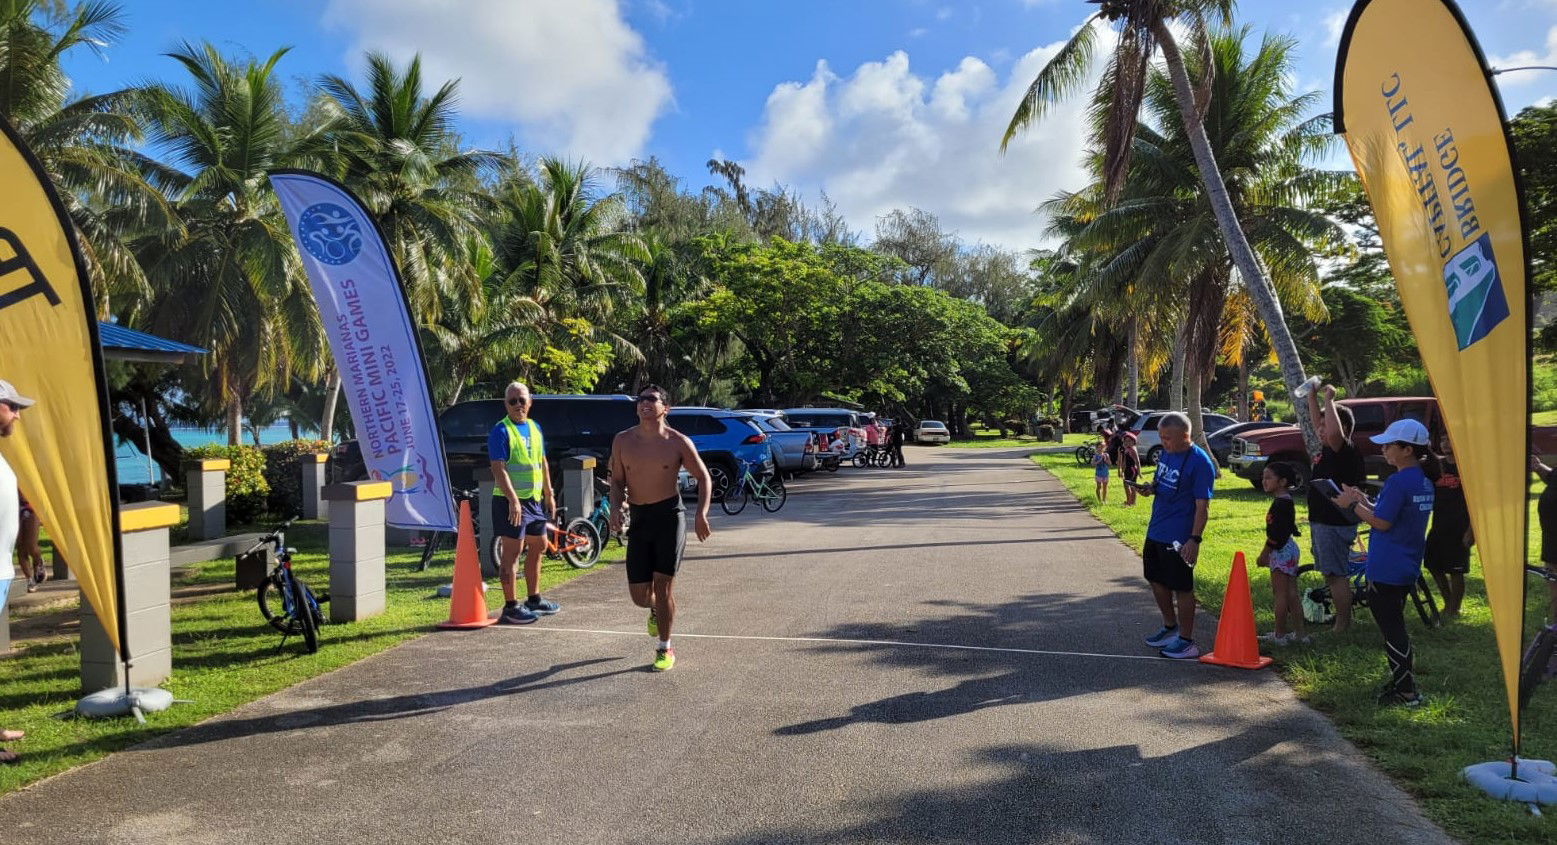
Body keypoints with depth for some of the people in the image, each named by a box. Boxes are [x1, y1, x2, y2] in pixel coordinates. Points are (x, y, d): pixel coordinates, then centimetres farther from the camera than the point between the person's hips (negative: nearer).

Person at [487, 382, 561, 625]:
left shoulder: (534, 428, 13)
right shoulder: (500, 431, -11)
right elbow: (498, 469, -19)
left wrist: (549, 495, 17)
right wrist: (513, 500, -27)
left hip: (534, 498, 8)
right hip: (511, 501, -8)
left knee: (538, 546, 15)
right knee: (512, 551, -6)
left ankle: (534, 599, 28)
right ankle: (511, 607, 0)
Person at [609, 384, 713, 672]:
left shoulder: (678, 442, -6)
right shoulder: (622, 441, 2)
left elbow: (703, 478, 2)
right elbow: (617, 481, 10)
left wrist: (701, 514, -11)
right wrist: (615, 507, -10)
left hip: (670, 515, -3)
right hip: (638, 519, 3)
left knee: (663, 586, -5)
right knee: (639, 595, 4)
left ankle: (665, 649, 13)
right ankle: (656, 609, 42)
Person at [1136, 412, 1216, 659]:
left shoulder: (1200, 463, -17)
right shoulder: (1166, 453, 7)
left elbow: (1202, 505, -18)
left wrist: (1194, 539, -22)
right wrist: (1151, 488, -1)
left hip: (1178, 538, -9)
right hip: (1155, 532, 9)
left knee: (1181, 588, 2)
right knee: (1156, 580, 18)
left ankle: (1186, 642, 14)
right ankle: (1170, 628, 36)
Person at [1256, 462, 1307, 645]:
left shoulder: (1281, 503, -19)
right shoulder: (1287, 500, 12)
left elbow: (1275, 534, -21)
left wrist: (1264, 554, -14)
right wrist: (1266, 554, 21)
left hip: (1281, 551, -10)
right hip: (1290, 548, 10)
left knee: (1279, 594, -3)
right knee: (1291, 594, 13)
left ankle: (1279, 635, 3)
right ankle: (1299, 633, 18)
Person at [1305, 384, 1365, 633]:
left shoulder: (1347, 451, -17)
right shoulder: (1328, 449, 10)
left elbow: (1334, 433, -39)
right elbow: (1317, 422, 26)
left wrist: (1329, 400, -29)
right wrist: (1312, 396, 20)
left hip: (1335, 525, -10)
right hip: (1321, 521, 10)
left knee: (1336, 575, -5)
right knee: (1331, 574, 16)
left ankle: (1343, 624, 1)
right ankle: (1340, 616, 25)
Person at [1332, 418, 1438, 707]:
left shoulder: (1398, 482, -21)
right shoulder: (1424, 481, 9)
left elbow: (1382, 523, -19)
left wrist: (1353, 505, -8)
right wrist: (1365, 501, 10)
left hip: (1387, 570, -10)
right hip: (1407, 567, 10)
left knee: (1391, 628, -2)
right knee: (1395, 625, 20)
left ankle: (1406, 691, 2)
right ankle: (1401, 680, 28)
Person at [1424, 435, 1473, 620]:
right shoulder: (1436, 465, 8)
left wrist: (1471, 530, -13)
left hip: (1459, 529, -6)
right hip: (1438, 526, 6)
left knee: (1456, 571, 1)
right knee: (1434, 566, 10)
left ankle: (1453, 609, 14)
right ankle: (1448, 603, 26)